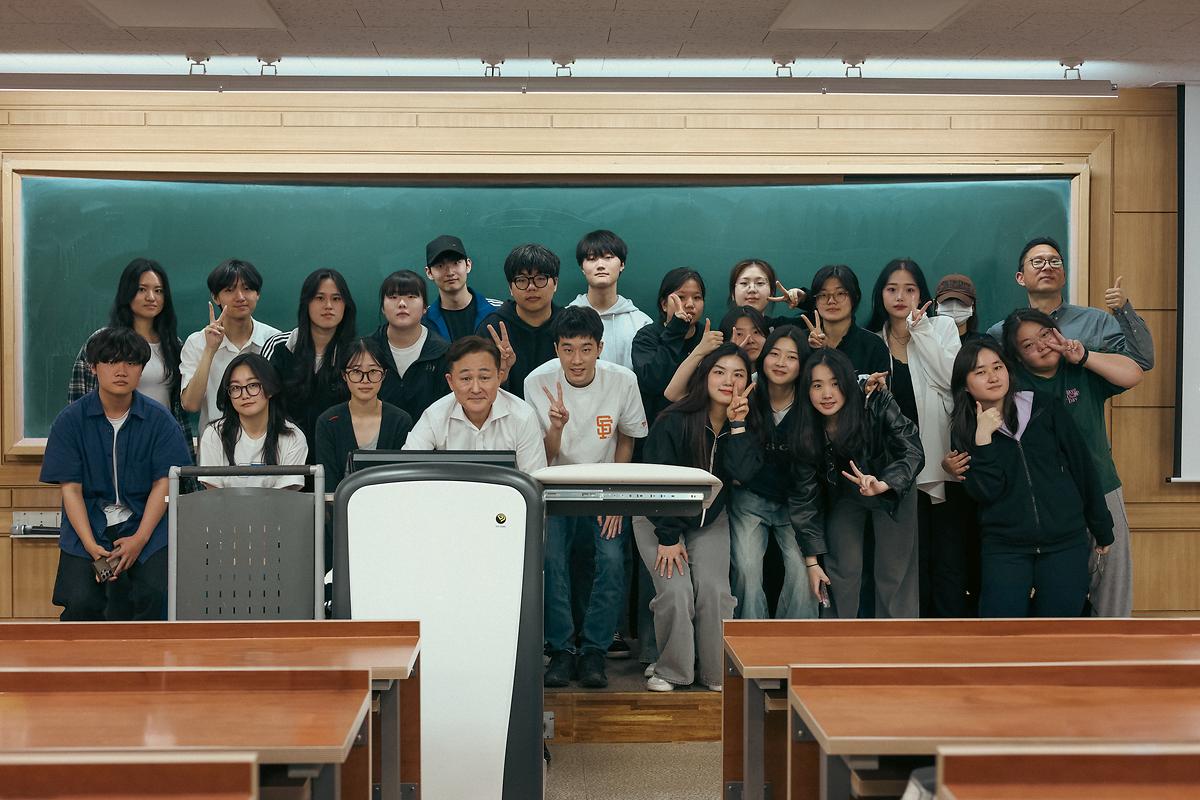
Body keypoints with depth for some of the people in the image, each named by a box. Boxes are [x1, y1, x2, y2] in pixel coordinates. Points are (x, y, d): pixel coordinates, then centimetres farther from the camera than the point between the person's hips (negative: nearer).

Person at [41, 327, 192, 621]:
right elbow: (70, 488, -3)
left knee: (157, 595, -25)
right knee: (82, 602, -22)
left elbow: (163, 482, -2)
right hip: (88, 523, 0)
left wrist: (139, 539, -15)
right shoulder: (71, 419, 0)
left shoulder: (159, 418, 0)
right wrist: (92, 547, -16)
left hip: (145, 521, 0)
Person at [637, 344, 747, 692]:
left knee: (714, 590, -16)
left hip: (710, 522, 3)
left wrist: (737, 425, -26)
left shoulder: (743, 425, -6)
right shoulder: (673, 422, -19)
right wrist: (668, 537, -19)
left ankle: (719, 672, 0)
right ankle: (670, 670, 1)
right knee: (676, 591, -19)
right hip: (659, 519, -3)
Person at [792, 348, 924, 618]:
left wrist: (882, 485, -57)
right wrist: (812, 560, -16)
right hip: (845, 496, 2)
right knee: (843, 570, -2)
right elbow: (803, 495, -16)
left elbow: (913, 452, -36)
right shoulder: (806, 431, -23)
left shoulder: (877, 405, -31)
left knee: (894, 575, -2)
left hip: (893, 492, -2)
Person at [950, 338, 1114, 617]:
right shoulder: (964, 430, 1)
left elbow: (1082, 466, 6)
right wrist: (982, 438, -18)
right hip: (1005, 548, 0)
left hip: (1065, 543, 0)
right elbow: (985, 492, -10)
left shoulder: (1044, 408, 0)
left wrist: (1101, 529, 10)